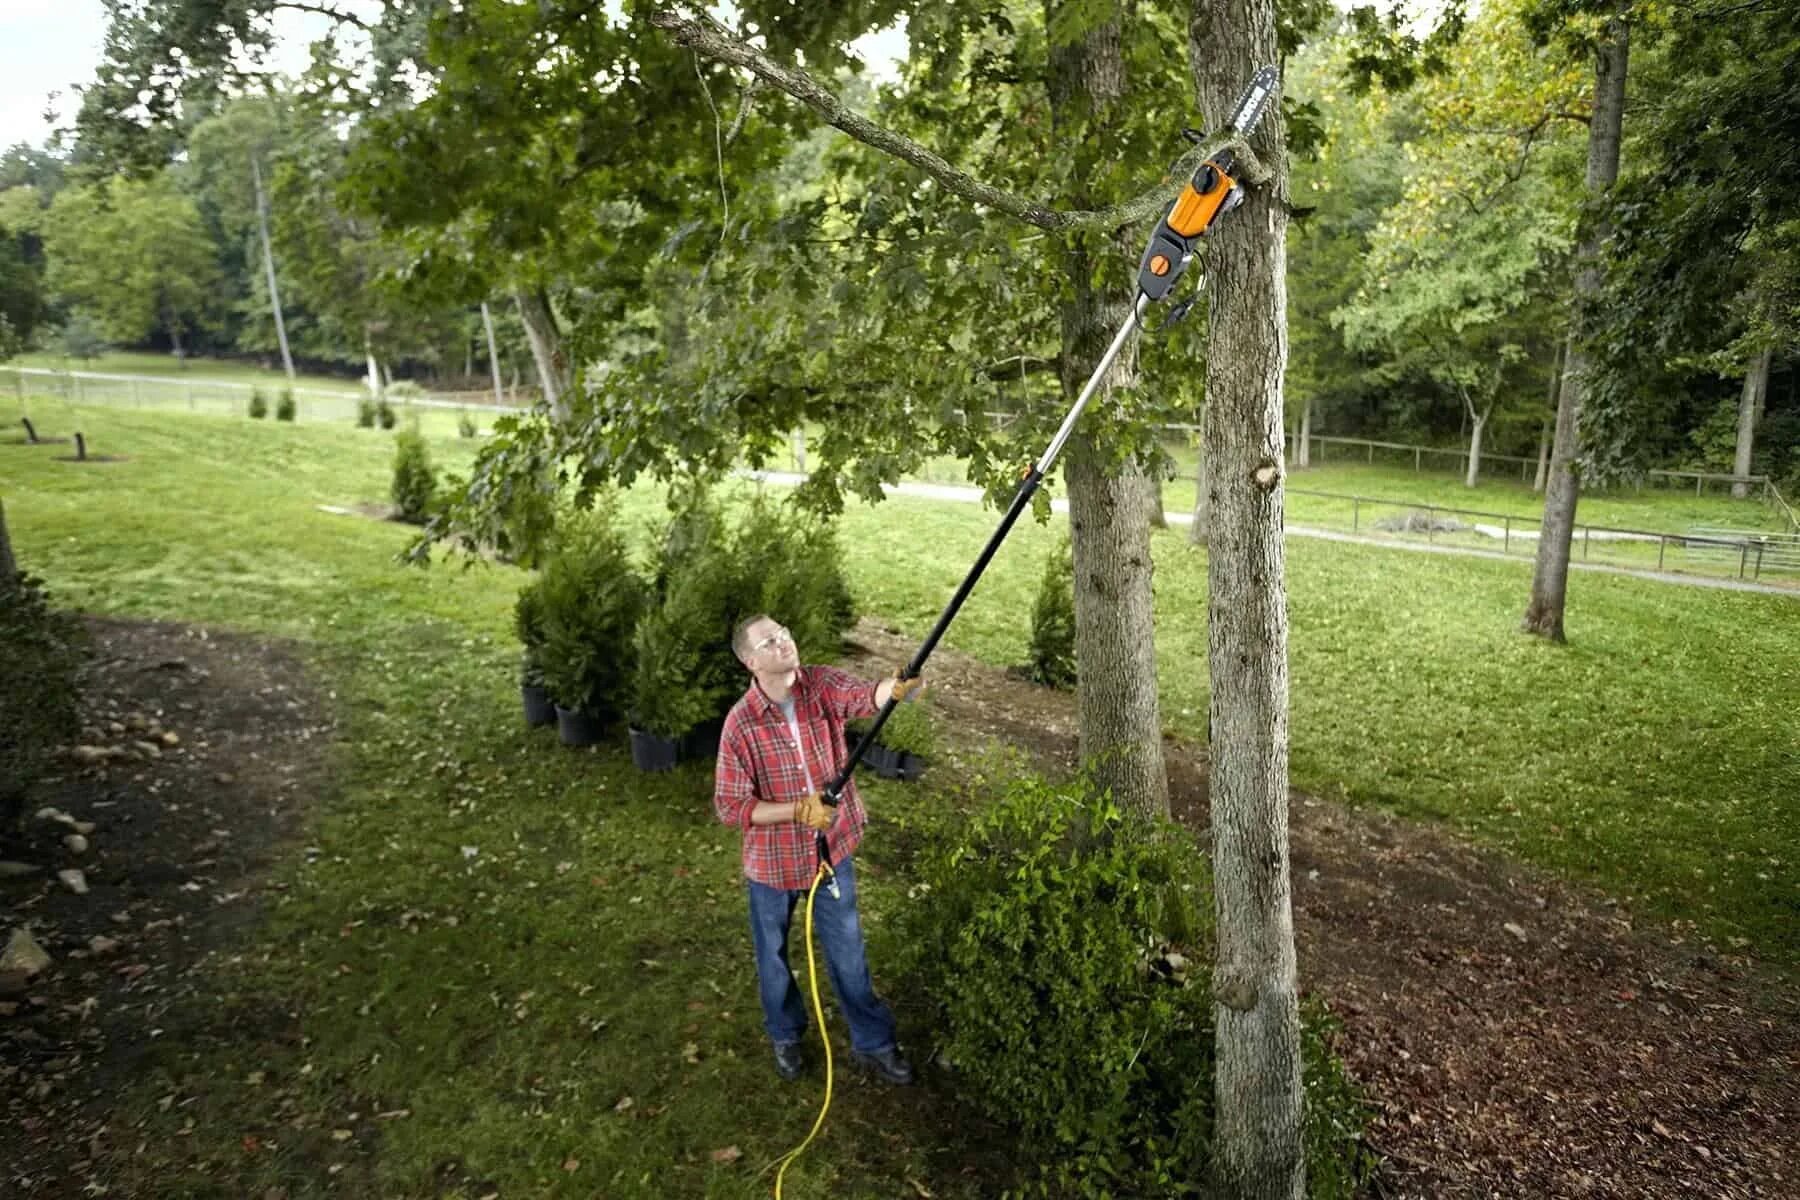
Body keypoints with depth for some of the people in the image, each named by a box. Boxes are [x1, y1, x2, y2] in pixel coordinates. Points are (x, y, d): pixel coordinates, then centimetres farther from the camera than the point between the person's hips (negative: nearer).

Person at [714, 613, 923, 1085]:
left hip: (832, 851, 2)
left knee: (848, 953, 16)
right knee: (773, 956, 21)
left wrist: (898, 687, -57)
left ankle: (872, 1044, 36)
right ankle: (786, 1035, 48)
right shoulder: (741, 723, -22)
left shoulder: (822, 685, -14)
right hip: (772, 863, -2)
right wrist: (797, 810, -28)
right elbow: (729, 805, -19)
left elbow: (867, 696, -35)